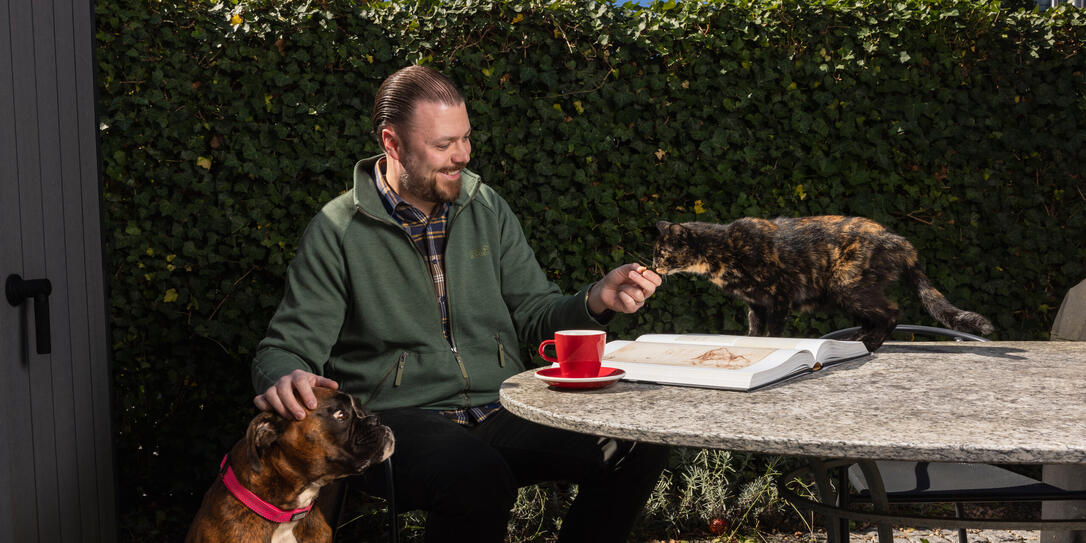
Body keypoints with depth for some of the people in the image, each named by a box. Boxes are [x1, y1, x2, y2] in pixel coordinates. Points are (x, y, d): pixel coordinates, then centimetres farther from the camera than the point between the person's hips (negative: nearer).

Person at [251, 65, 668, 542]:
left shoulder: (487, 209, 12)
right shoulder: (337, 230, -1)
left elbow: (534, 315, 13)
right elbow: (288, 347, -2)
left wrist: (597, 301, -8)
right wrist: (286, 379, -27)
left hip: (501, 412, 5)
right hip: (399, 415, -5)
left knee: (640, 446, -17)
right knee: (479, 479, -38)